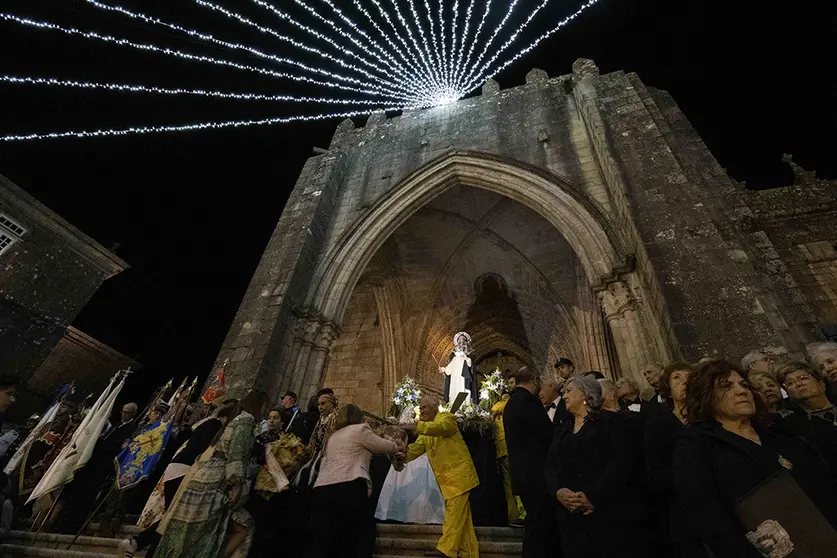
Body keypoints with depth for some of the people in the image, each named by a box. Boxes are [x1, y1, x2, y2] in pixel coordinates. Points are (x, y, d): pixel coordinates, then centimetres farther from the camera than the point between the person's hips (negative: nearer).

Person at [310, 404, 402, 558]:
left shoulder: (333, 436, 28)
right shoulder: (360, 429, 6)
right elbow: (385, 446, 10)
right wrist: (398, 447, 35)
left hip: (322, 489, 7)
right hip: (348, 487, -7)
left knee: (322, 542, 6)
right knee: (364, 533, 7)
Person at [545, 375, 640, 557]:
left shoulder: (612, 420, 1)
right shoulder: (562, 430, 18)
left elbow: (623, 460, -12)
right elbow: (550, 466, 10)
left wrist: (593, 495, -19)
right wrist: (559, 491, -11)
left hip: (611, 513, -5)